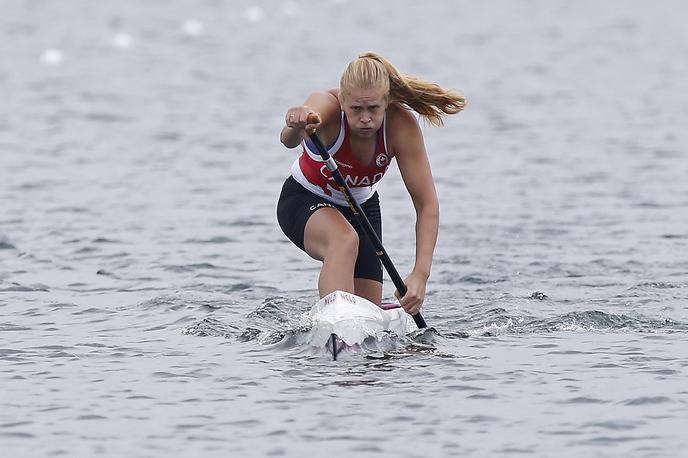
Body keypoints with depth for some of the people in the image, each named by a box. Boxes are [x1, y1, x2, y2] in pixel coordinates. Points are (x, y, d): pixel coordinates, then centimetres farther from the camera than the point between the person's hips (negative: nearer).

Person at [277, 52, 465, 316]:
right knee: (345, 240, -37)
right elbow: (288, 141, -56)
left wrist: (420, 275, -38)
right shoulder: (327, 107, -33)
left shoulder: (401, 126, -28)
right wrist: (296, 126, -82)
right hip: (305, 202, -3)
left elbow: (427, 205, -27)